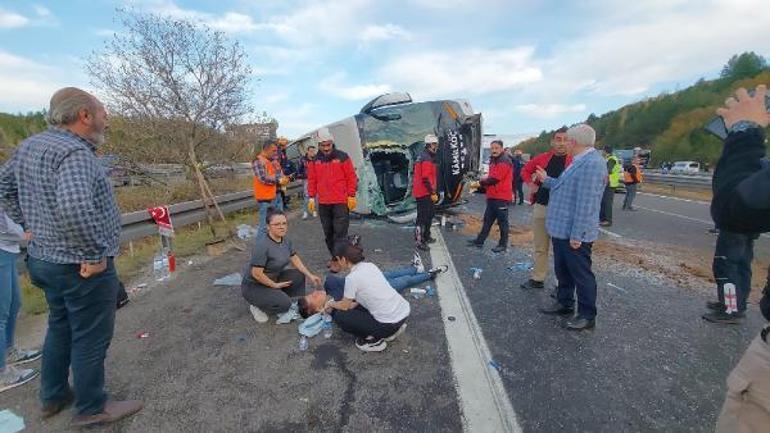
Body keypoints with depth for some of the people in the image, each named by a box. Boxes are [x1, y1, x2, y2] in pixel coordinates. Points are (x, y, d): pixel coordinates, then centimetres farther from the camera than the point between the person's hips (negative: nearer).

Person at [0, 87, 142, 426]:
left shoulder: (29, 145, 7)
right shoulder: (75, 152, -23)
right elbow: (74, 207, -39)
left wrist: (33, 226, 17)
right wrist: (94, 255, -27)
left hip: (43, 258, 9)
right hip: (82, 268, -9)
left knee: (60, 328, 25)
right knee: (91, 338, 7)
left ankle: (53, 397, 42)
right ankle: (91, 408, 25)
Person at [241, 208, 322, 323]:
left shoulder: (285, 240, -5)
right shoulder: (262, 245, -30)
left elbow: (295, 259, 5)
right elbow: (256, 274, -28)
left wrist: (310, 276, -1)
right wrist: (275, 285, -16)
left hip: (273, 278, 8)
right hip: (253, 286, -8)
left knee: (299, 276, -3)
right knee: (284, 304, -23)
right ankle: (256, 305, 2)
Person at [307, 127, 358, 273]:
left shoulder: (342, 157, -3)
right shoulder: (315, 160, 8)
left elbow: (351, 177, -3)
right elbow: (311, 180, 12)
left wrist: (351, 196, -7)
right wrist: (311, 197, 7)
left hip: (341, 202, -4)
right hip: (323, 203, 5)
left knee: (340, 232, -4)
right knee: (328, 233, 12)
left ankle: (337, 259, 5)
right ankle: (334, 256, 26)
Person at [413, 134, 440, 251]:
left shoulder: (426, 157, 17)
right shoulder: (427, 159, -17)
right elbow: (426, 179, -24)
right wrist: (433, 193, -20)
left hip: (425, 192, 11)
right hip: (425, 193, -11)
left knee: (430, 214, 21)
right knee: (423, 217, -6)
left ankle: (426, 236, 34)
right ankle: (419, 241, -1)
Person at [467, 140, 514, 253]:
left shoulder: (504, 161, -15)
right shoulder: (494, 161, 16)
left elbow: (495, 178, -21)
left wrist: (480, 183, -11)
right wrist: (482, 182, 0)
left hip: (502, 197, -9)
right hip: (492, 196, 9)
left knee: (502, 221, 1)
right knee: (487, 220, 14)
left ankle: (503, 245, 12)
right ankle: (479, 241, 21)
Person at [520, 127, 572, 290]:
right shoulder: (542, 158, 5)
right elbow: (525, 170, 19)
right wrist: (530, 184, 6)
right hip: (540, 207, 4)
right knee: (540, 247, 15)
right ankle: (537, 279, 28)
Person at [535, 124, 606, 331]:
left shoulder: (592, 163, -21)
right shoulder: (579, 161, 12)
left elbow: (586, 203, -25)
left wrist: (577, 234, -25)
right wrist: (547, 180, 26)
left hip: (574, 233, -10)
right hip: (562, 229, 10)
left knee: (581, 274, 4)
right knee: (562, 269, 20)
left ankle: (587, 316, 18)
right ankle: (564, 303, 36)